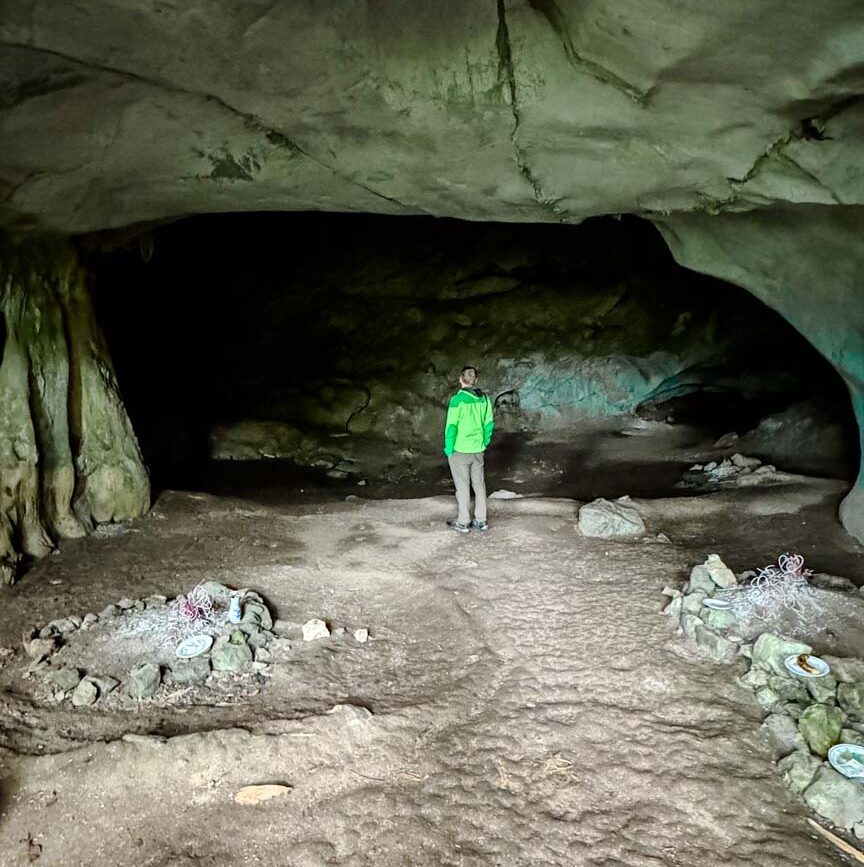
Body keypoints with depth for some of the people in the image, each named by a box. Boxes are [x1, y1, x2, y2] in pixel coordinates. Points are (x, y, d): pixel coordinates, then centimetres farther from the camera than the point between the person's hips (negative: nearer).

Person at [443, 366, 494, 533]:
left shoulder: (457, 399, -16)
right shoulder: (484, 398, 0)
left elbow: (451, 426, -16)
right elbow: (489, 424, 5)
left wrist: (448, 448, -6)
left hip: (460, 450, -5)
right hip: (478, 450, 5)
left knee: (462, 486, 4)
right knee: (479, 484, 13)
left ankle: (463, 522, 12)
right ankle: (480, 520, 20)